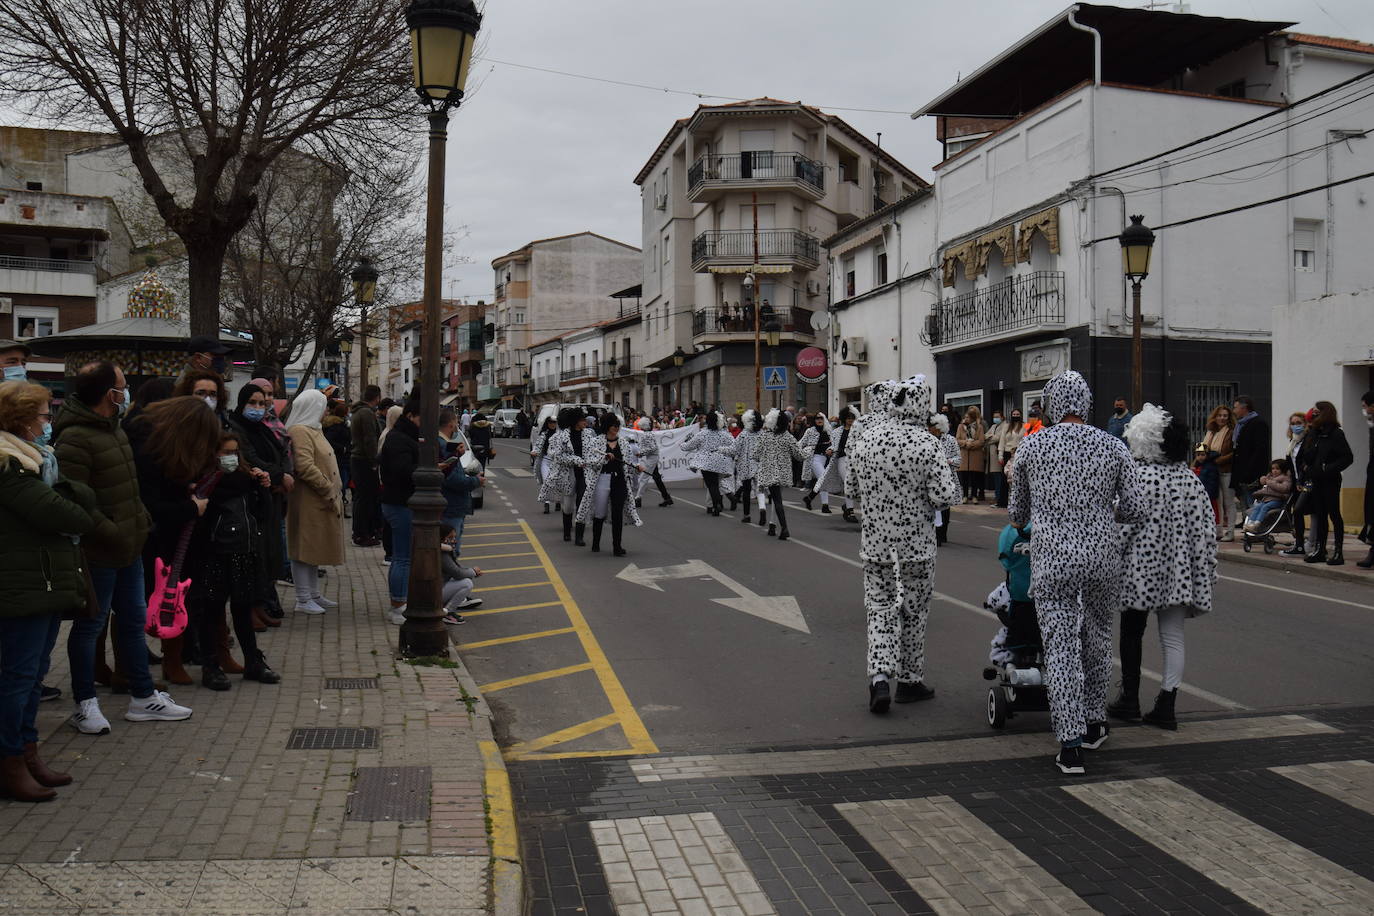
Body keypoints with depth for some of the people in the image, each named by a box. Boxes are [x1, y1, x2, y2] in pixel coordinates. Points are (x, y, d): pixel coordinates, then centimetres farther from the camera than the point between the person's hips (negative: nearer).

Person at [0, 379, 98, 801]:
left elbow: (85, 497, 8)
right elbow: (52, 513, -21)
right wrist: (82, 518, -2)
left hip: (50, 582, 10)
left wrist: (66, 496, -12)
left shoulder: (37, 458, 17)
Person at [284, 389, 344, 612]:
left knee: (314, 549, 16)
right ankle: (303, 600, 1)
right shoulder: (299, 431, -15)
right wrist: (329, 490, -19)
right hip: (308, 502, -11)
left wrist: (333, 490, 15)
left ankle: (313, 594, 25)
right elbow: (305, 467, -24)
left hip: (322, 502, 11)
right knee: (305, 548, -4)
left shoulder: (313, 430, 19)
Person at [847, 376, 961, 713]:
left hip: (874, 540, 3)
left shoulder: (865, 439, -1)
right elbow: (945, 496, -18)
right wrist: (950, 472, 1)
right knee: (913, 611, 12)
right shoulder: (927, 445, -15)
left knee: (880, 607, 10)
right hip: (916, 541, -3)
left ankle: (880, 676, -8)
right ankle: (909, 681, 24)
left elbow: (851, 487, 8)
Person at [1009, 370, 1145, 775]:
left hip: (1052, 558, -2)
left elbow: (1017, 511, 11)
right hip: (1103, 555, 2)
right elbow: (1134, 511, 0)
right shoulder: (1113, 446, 1)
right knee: (1098, 638, 20)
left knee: (1060, 647, 0)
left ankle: (1070, 744, -4)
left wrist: (1019, 526, 35)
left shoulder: (1031, 445, 0)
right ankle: (1094, 722, 34)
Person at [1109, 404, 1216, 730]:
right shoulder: (1192, 481, 4)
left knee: (1131, 634, 11)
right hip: (1179, 571, 4)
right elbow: (1206, 531, 5)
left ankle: (1130, 698, 18)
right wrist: (1203, 576, 11)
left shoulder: (1137, 477, -11)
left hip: (1140, 571, -4)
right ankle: (1166, 706, 7)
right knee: (1173, 638, 7)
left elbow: (1122, 526, -14)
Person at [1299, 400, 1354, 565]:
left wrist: (1329, 468, -19)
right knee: (1320, 515, 10)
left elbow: (1348, 457, -13)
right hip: (1315, 481, 6)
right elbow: (1305, 455, 19)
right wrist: (1305, 467, 2)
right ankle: (1319, 550, 16)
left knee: (1334, 514, -2)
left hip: (1330, 482, -6)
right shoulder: (1312, 433, 9)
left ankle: (1338, 552, 2)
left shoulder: (1336, 434, -10)